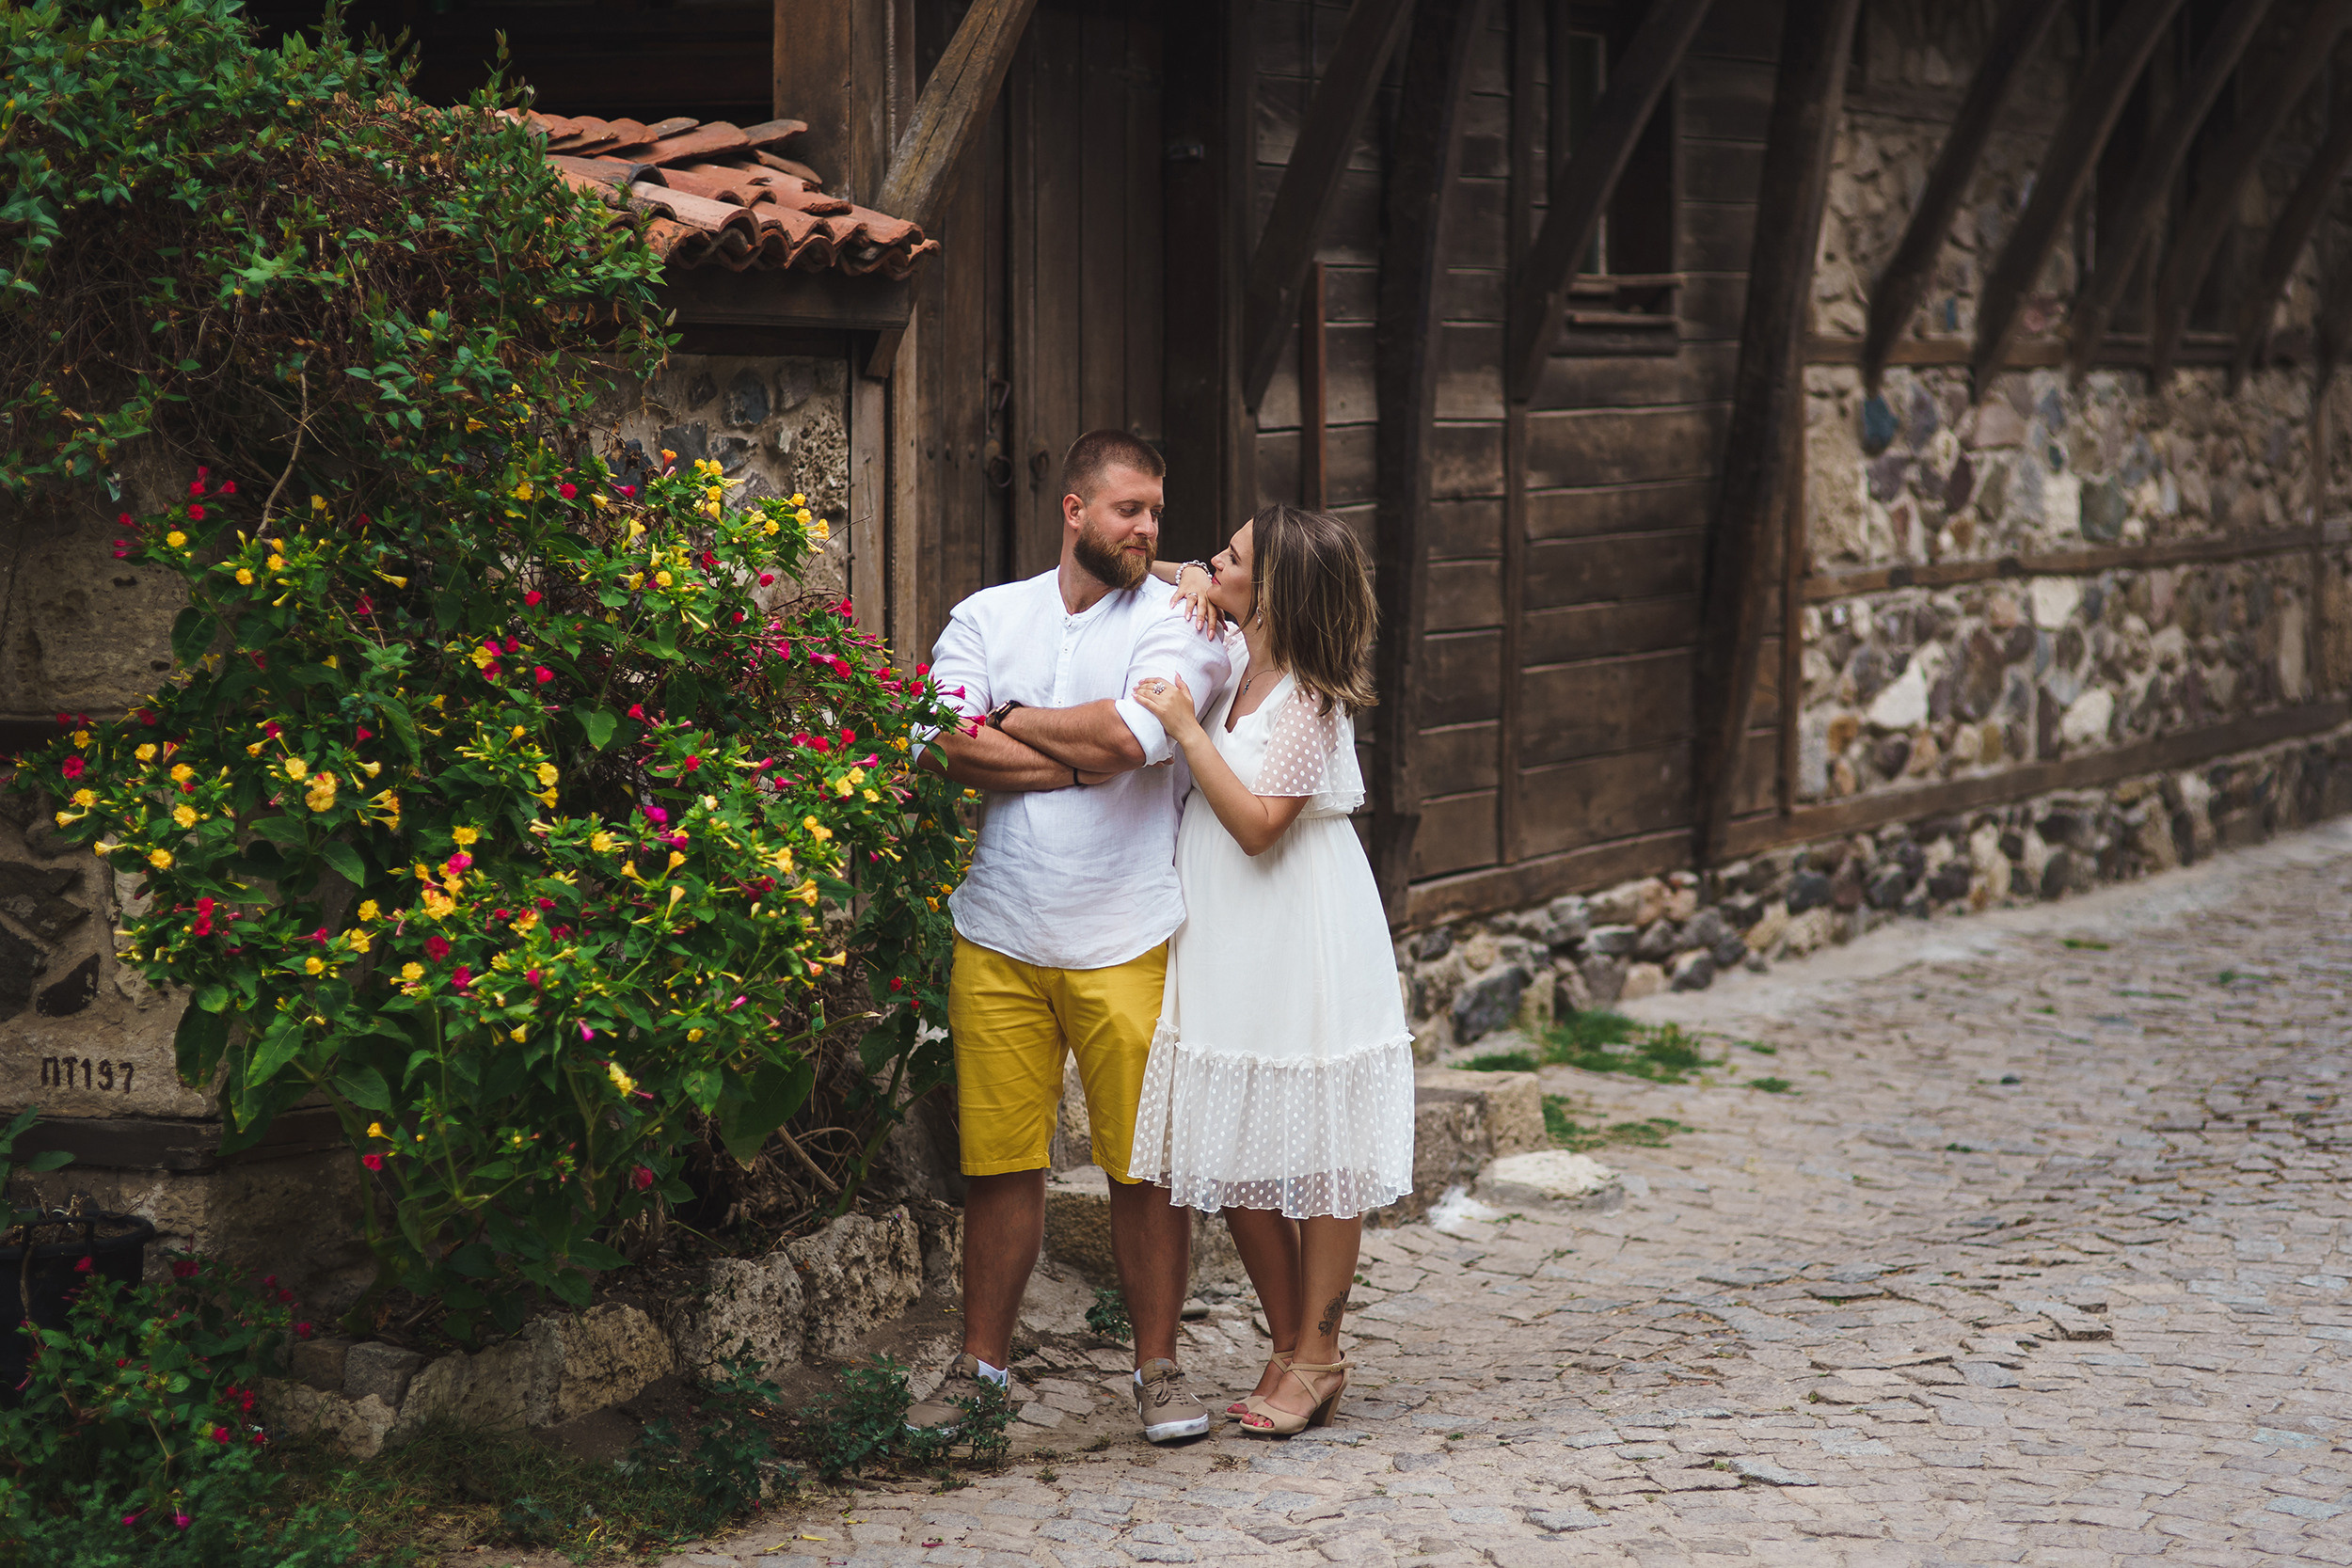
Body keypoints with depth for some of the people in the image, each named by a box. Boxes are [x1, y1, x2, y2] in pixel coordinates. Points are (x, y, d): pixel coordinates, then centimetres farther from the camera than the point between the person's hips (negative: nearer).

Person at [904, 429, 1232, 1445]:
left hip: (1127, 942, -2)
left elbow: (1129, 733, -19)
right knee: (1000, 1161, 6)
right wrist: (1080, 760, -12)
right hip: (998, 939, 2)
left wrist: (1009, 722, -6)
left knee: (1145, 1164, 2)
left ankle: (1158, 1367, 15)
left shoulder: (1175, 622, 0)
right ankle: (982, 1364, 19)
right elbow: (942, 750, -8)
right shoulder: (986, 617, 8)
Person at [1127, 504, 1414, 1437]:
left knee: (1318, 1150, 2)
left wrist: (1188, 731, -21)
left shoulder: (1308, 702, -18)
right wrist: (1193, 590, 2)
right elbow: (1190, 584, 24)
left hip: (1301, 939, -8)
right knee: (1237, 1154, 11)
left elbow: (1258, 825, -21)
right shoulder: (1232, 656, 4)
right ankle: (1289, 1348, 22)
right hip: (1228, 940, 8)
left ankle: (1318, 1356, 11)